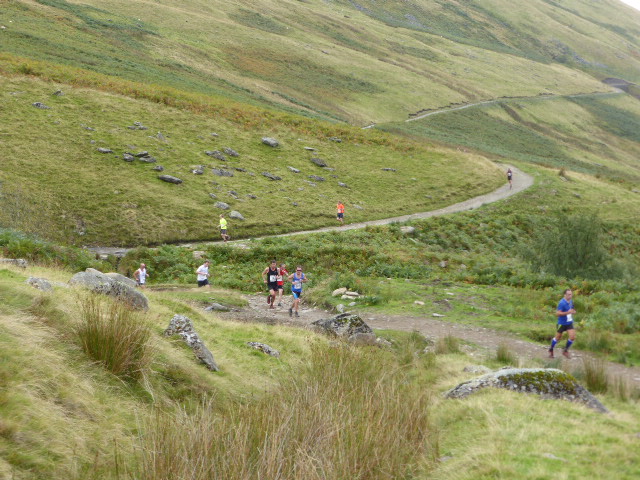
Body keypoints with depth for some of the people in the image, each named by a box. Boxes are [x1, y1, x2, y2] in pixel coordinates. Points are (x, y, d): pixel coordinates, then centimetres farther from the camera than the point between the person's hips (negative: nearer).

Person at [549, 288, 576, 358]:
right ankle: (551, 350, 32)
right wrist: (568, 312, -31)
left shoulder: (571, 301, 4)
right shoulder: (562, 303, -21)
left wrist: (573, 311, -1)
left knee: (572, 337, -6)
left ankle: (565, 351, 14)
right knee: (558, 338, 8)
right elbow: (557, 313, -25)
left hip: (569, 322, 6)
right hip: (562, 323, -6)